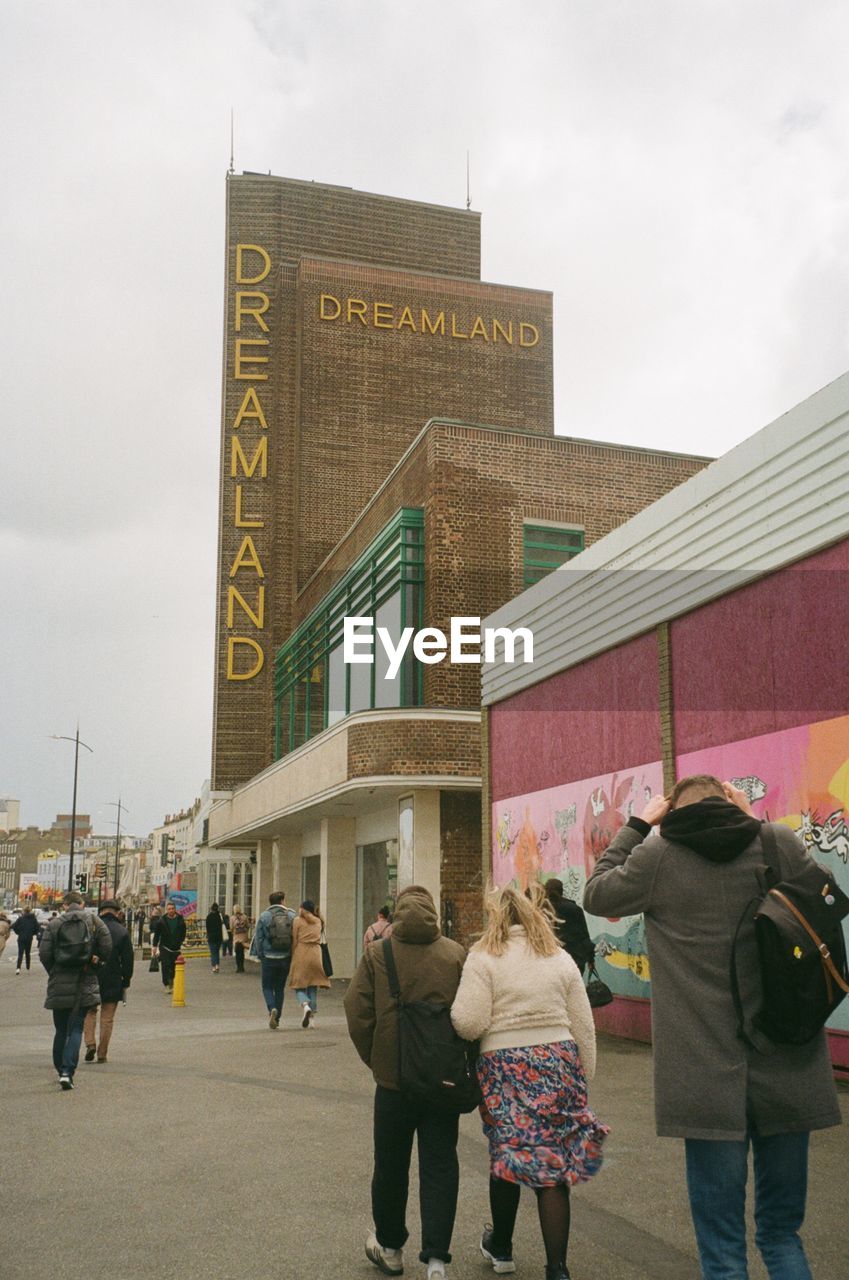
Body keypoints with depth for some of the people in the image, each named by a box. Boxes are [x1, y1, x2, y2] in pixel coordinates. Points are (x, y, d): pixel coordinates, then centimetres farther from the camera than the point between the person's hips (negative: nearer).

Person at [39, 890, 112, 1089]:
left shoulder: (54, 924, -1)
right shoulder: (95, 922, 0)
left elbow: (44, 954, -5)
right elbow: (107, 949, -4)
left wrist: (54, 972, 11)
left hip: (60, 984, 0)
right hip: (85, 984, 0)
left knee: (60, 1030, 14)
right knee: (76, 1029, 2)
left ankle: (61, 1070, 22)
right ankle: (68, 1071, -11)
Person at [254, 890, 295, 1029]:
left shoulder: (264, 917, -5)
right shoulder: (291, 916, -1)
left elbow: (258, 938, -4)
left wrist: (260, 956, 7)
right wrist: (292, 956, 10)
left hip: (269, 958, -2)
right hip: (285, 958, 2)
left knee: (267, 987, 10)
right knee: (280, 988, 14)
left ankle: (272, 1009, -15)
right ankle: (277, 1018, 16)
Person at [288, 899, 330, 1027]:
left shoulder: (298, 920, 0)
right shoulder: (318, 921, 13)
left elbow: (294, 941, -1)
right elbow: (319, 939, 12)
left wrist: (293, 957, 7)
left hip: (301, 955, -3)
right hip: (316, 954, 4)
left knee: (299, 987, 2)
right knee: (313, 987, 11)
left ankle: (305, 1005, -25)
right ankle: (312, 1014, 8)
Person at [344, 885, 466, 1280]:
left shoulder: (377, 954, -5)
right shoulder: (456, 955, -4)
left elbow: (356, 1011, -7)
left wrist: (373, 1059, 6)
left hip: (393, 1079, 0)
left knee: (391, 1167, 15)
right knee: (440, 1167, 8)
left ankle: (390, 1247, 31)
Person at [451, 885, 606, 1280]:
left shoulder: (483, 958, -4)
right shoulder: (561, 958, 8)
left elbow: (469, 1024, -13)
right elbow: (583, 1026, 9)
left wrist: (454, 1012, 9)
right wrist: (583, 1076, 18)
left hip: (505, 1067, -2)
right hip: (558, 1063, 2)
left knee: (506, 1156, 14)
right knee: (553, 1165, 5)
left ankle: (500, 1247, 34)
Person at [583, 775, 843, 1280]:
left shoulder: (658, 856, -8)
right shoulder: (782, 843, -3)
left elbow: (597, 895, 9)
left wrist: (637, 826, 15)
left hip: (707, 1073, -3)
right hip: (789, 1068, 3)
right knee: (783, 1233, 19)